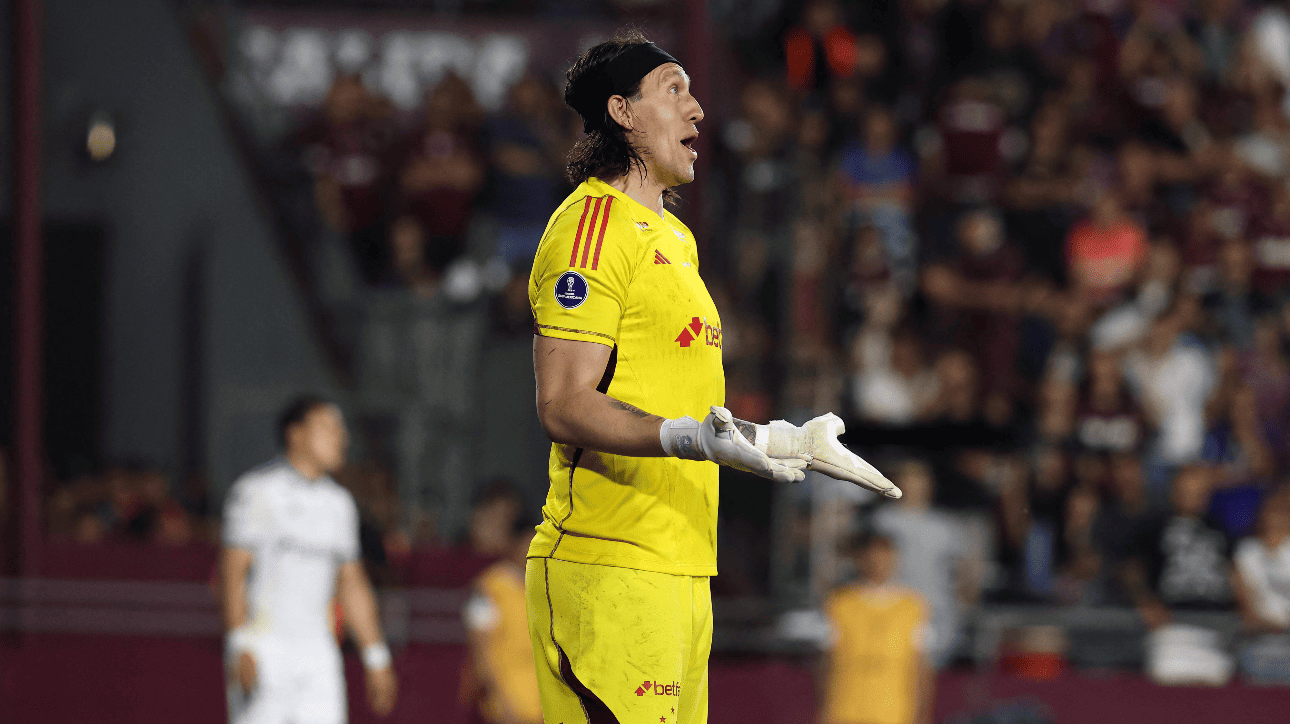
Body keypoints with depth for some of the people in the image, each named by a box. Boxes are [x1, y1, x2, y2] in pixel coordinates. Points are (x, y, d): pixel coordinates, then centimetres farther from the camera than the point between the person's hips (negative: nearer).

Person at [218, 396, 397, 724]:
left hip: (318, 656, 6)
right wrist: (240, 649, -20)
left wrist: (376, 659, 16)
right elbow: (232, 573, -11)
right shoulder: (256, 491, -6)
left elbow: (352, 585, 20)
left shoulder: (338, 503, 15)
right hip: (261, 648, -6)